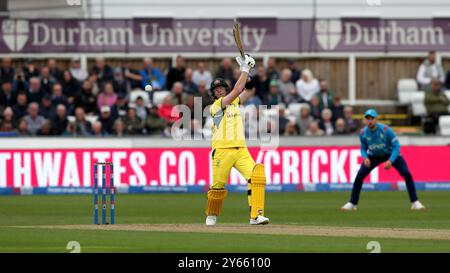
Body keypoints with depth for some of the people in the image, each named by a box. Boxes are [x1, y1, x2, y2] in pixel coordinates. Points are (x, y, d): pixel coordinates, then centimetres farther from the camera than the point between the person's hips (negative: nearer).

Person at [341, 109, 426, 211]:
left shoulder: (386, 130, -30)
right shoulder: (363, 133, -18)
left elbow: (396, 146, -23)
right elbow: (363, 148, -2)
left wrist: (391, 161, -35)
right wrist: (365, 158, -24)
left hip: (391, 154, -3)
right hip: (374, 156, 3)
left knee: (407, 174, -17)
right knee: (359, 176, -11)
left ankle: (415, 203, -6)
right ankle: (352, 203, 1)